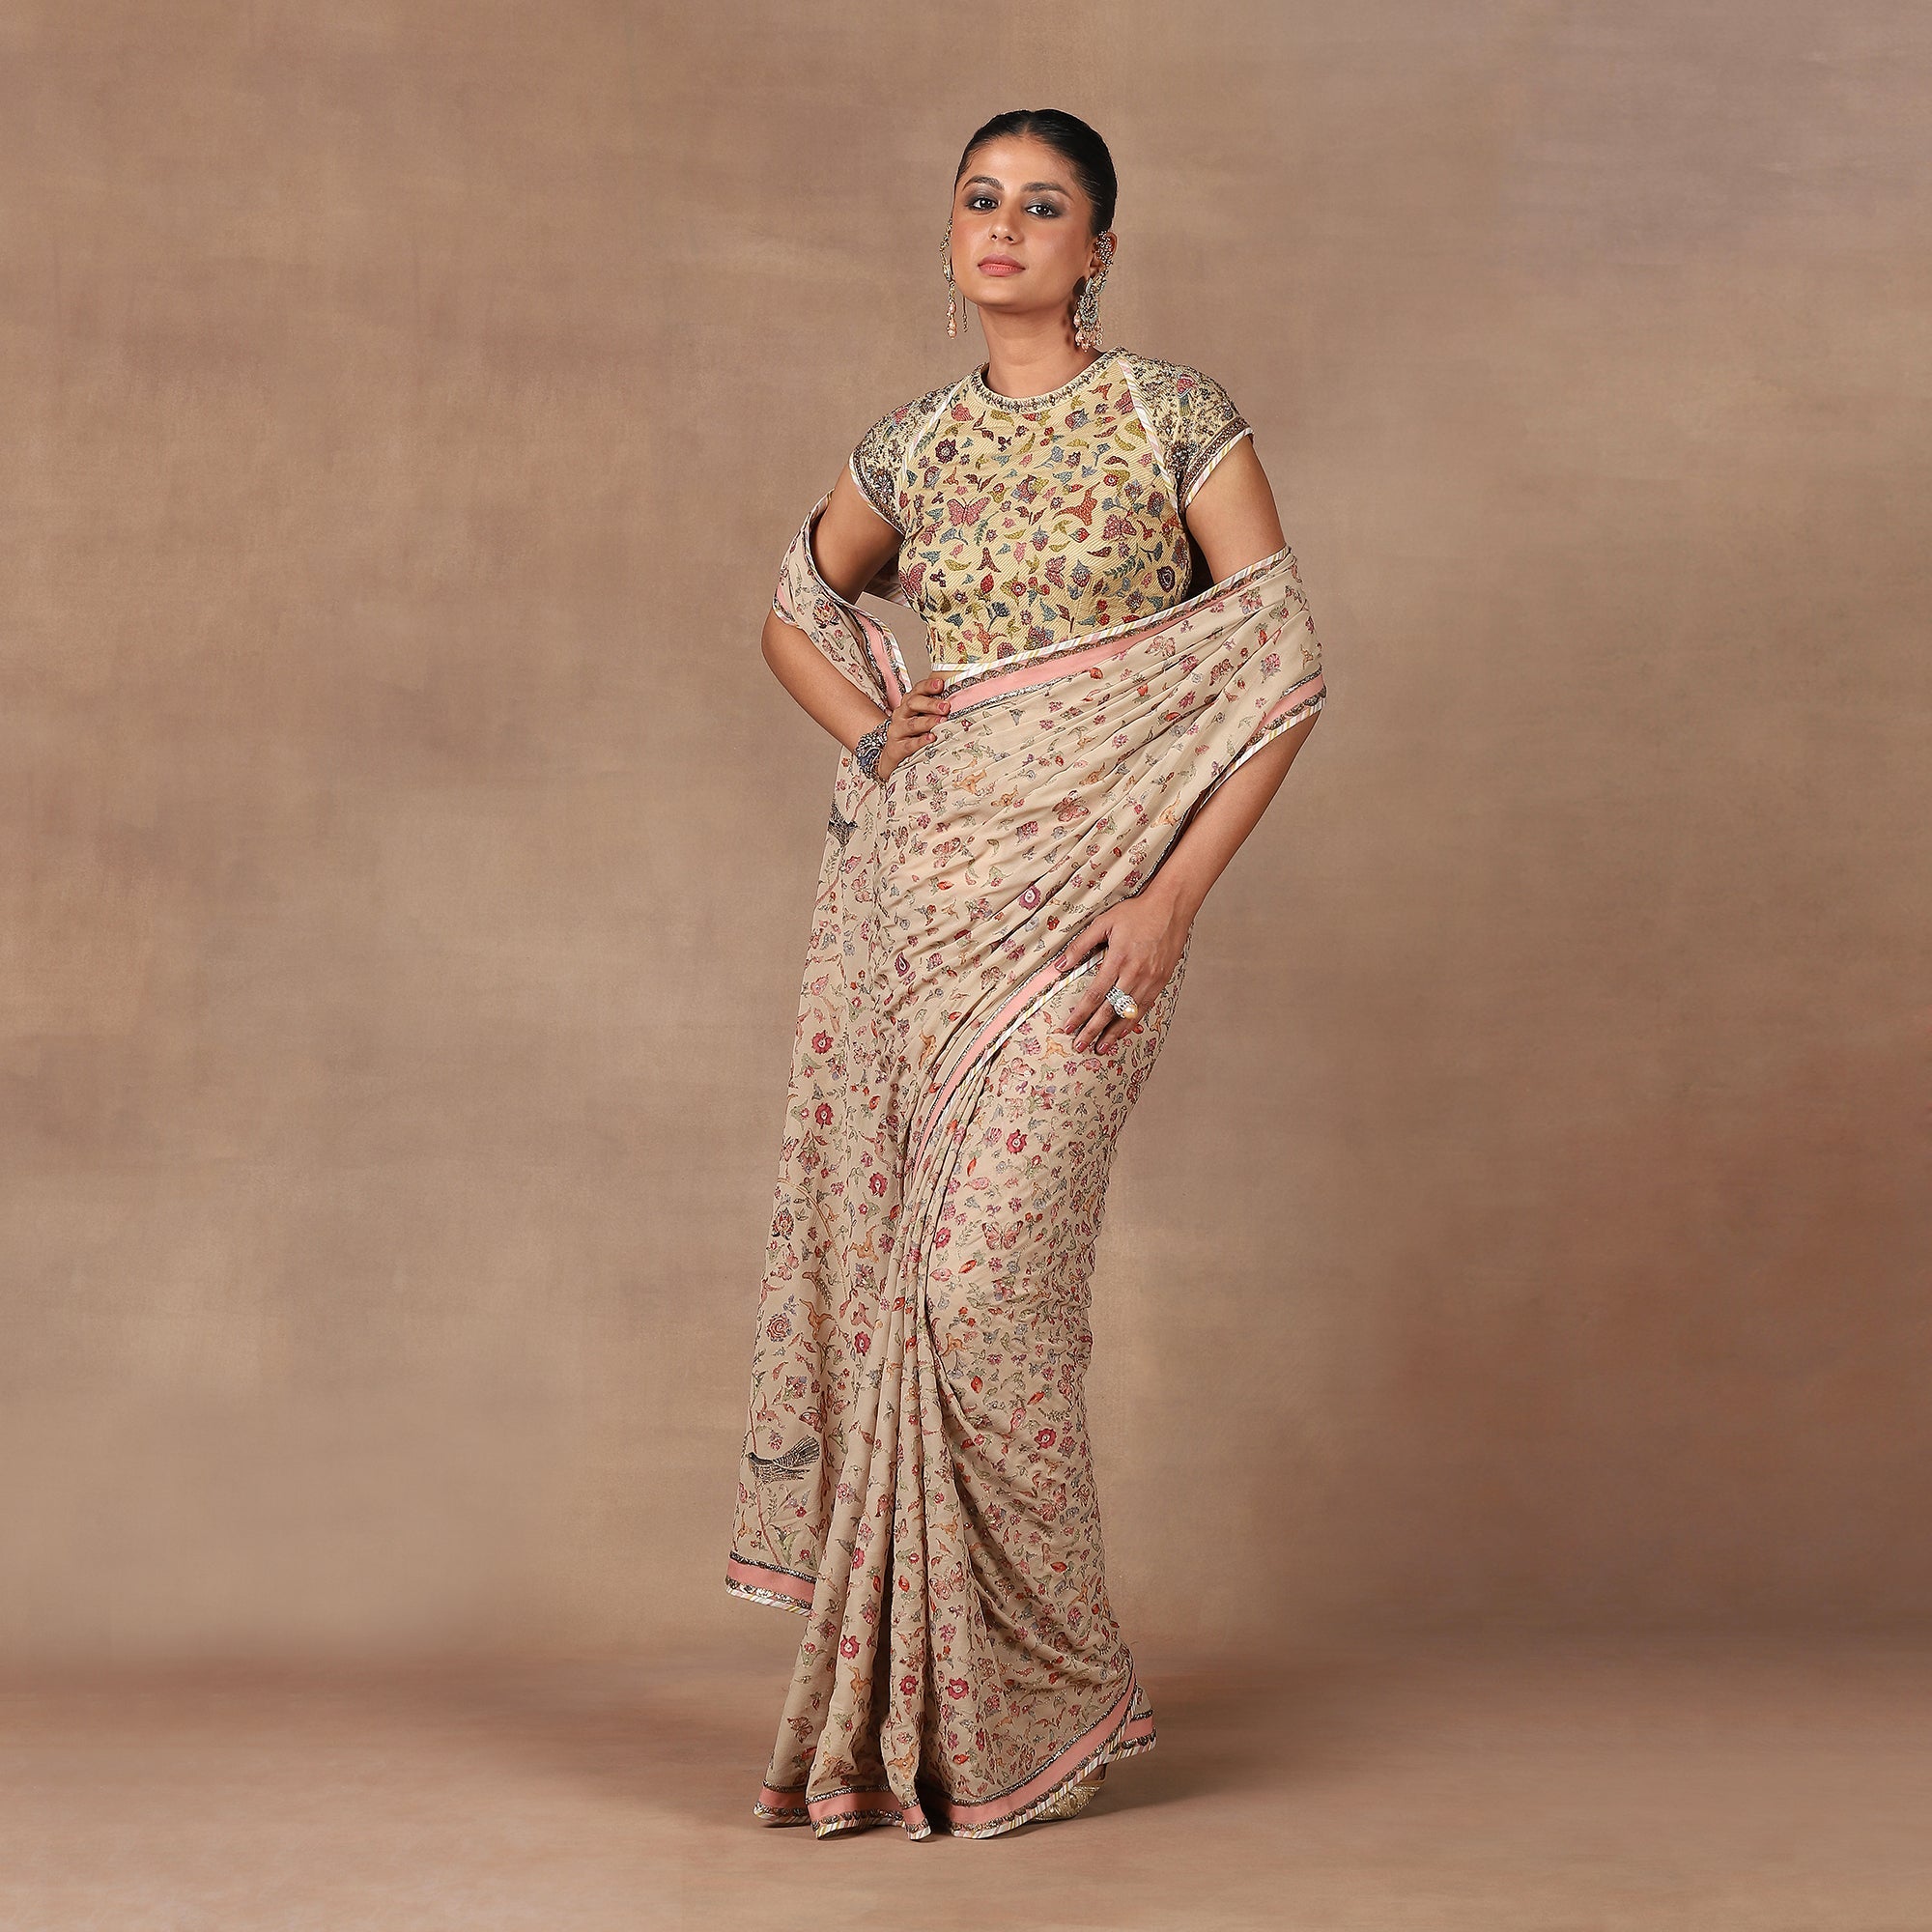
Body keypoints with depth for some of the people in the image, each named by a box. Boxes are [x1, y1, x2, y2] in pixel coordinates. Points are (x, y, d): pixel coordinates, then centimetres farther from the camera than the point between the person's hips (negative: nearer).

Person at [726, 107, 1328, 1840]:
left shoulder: (1176, 419, -1)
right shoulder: (914, 447, 11)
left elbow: (1284, 667, -3)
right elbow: (797, 610, 27)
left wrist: (1176, 896, -11)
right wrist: (865, 727, 6)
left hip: (1087, 899, -4)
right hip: (913, 898, 4)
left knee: (990, 1278, -11)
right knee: (891, 1268, 3)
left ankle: (1037, 1697, 5)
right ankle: (906, 1695, 15)